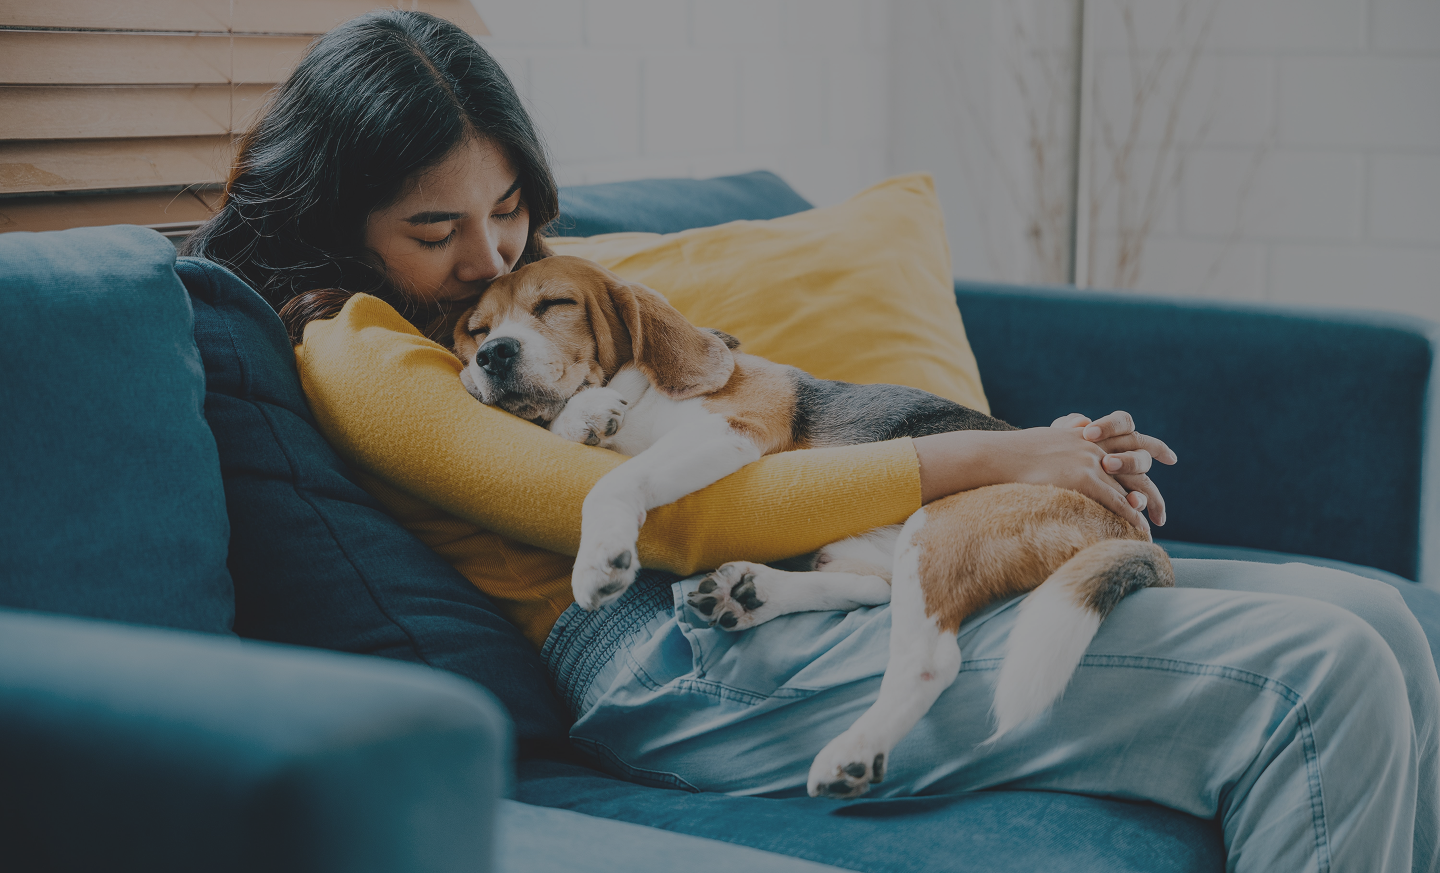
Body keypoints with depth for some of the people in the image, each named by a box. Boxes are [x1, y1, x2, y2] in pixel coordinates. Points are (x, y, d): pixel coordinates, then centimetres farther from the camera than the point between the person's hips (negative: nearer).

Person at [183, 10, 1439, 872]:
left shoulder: (535, 279, 24)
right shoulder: (357, 352, -3)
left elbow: (771, 417, 22)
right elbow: (660, 516, -14)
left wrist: (1042, 455, 6)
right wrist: (978, 460, -11)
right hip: (684, 660, -9)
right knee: (1311, 679, -20)